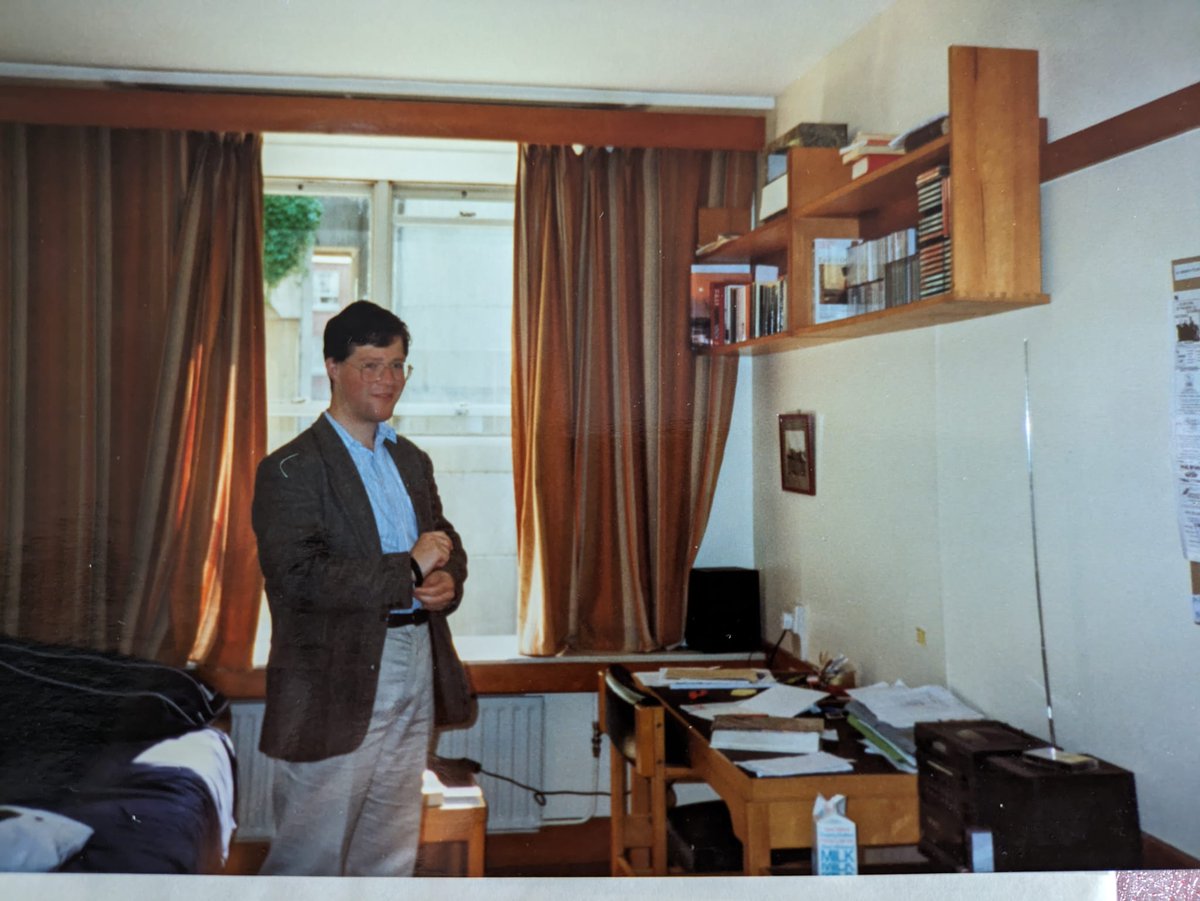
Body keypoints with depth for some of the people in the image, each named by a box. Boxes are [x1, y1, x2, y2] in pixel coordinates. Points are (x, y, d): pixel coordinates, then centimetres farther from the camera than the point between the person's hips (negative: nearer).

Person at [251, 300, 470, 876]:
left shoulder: (411, 461, 14)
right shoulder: (292, 468, -10)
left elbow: (447, 542, 21)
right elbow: (297, 575, -22)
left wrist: (447, 580, -3)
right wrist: (408, 570, -20)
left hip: (413, 677, 7)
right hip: (334, 686, -7)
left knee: (391, 852, 17)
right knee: (312, 854, 3)